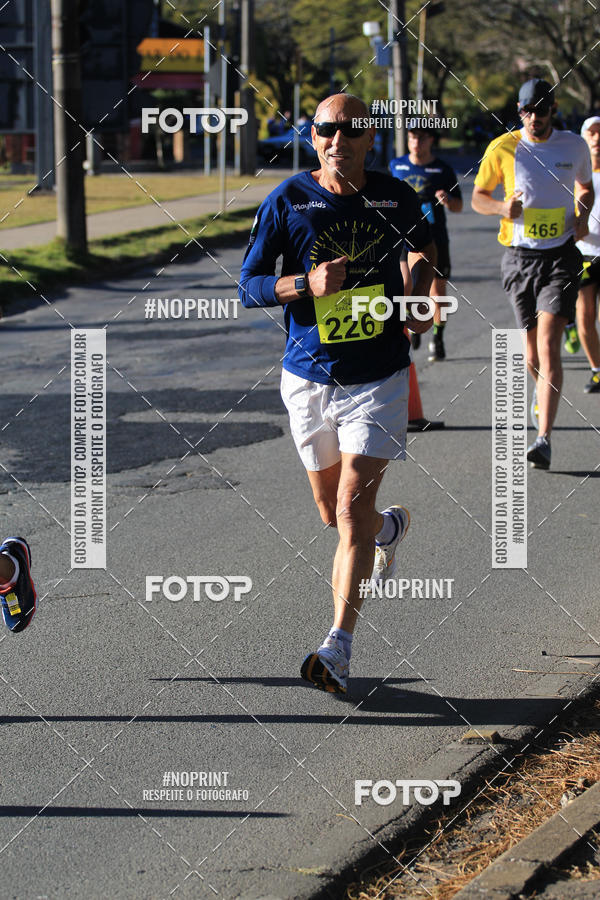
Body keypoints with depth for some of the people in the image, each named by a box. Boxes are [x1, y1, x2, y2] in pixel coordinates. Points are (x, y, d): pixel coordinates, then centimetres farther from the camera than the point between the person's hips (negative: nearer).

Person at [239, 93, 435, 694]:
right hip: (309, 378, 2)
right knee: (331, 509, 16)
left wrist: (420, 296, 4)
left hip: (378, 378, -2)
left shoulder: (395, 198, -2)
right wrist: (306, 284, -22)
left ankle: (339, 647, -11)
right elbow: (248, 286, -5)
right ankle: (390, 528, 52)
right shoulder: (287, 202, -6)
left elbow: (422, 244, 21)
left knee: (352, 508, -12)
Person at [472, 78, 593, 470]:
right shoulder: (502, 149, -1)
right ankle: (543, 388, 46)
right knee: (533, 351, 8)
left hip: (561, 254, -1)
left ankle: (544, 438, -19)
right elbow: (478, 197, 7)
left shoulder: (574, 146, 3)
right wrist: (503, 207, -14)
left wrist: (583, 215, 1)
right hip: (520, 257, 1)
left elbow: (585, 187, 21)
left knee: (549, 345, -15)